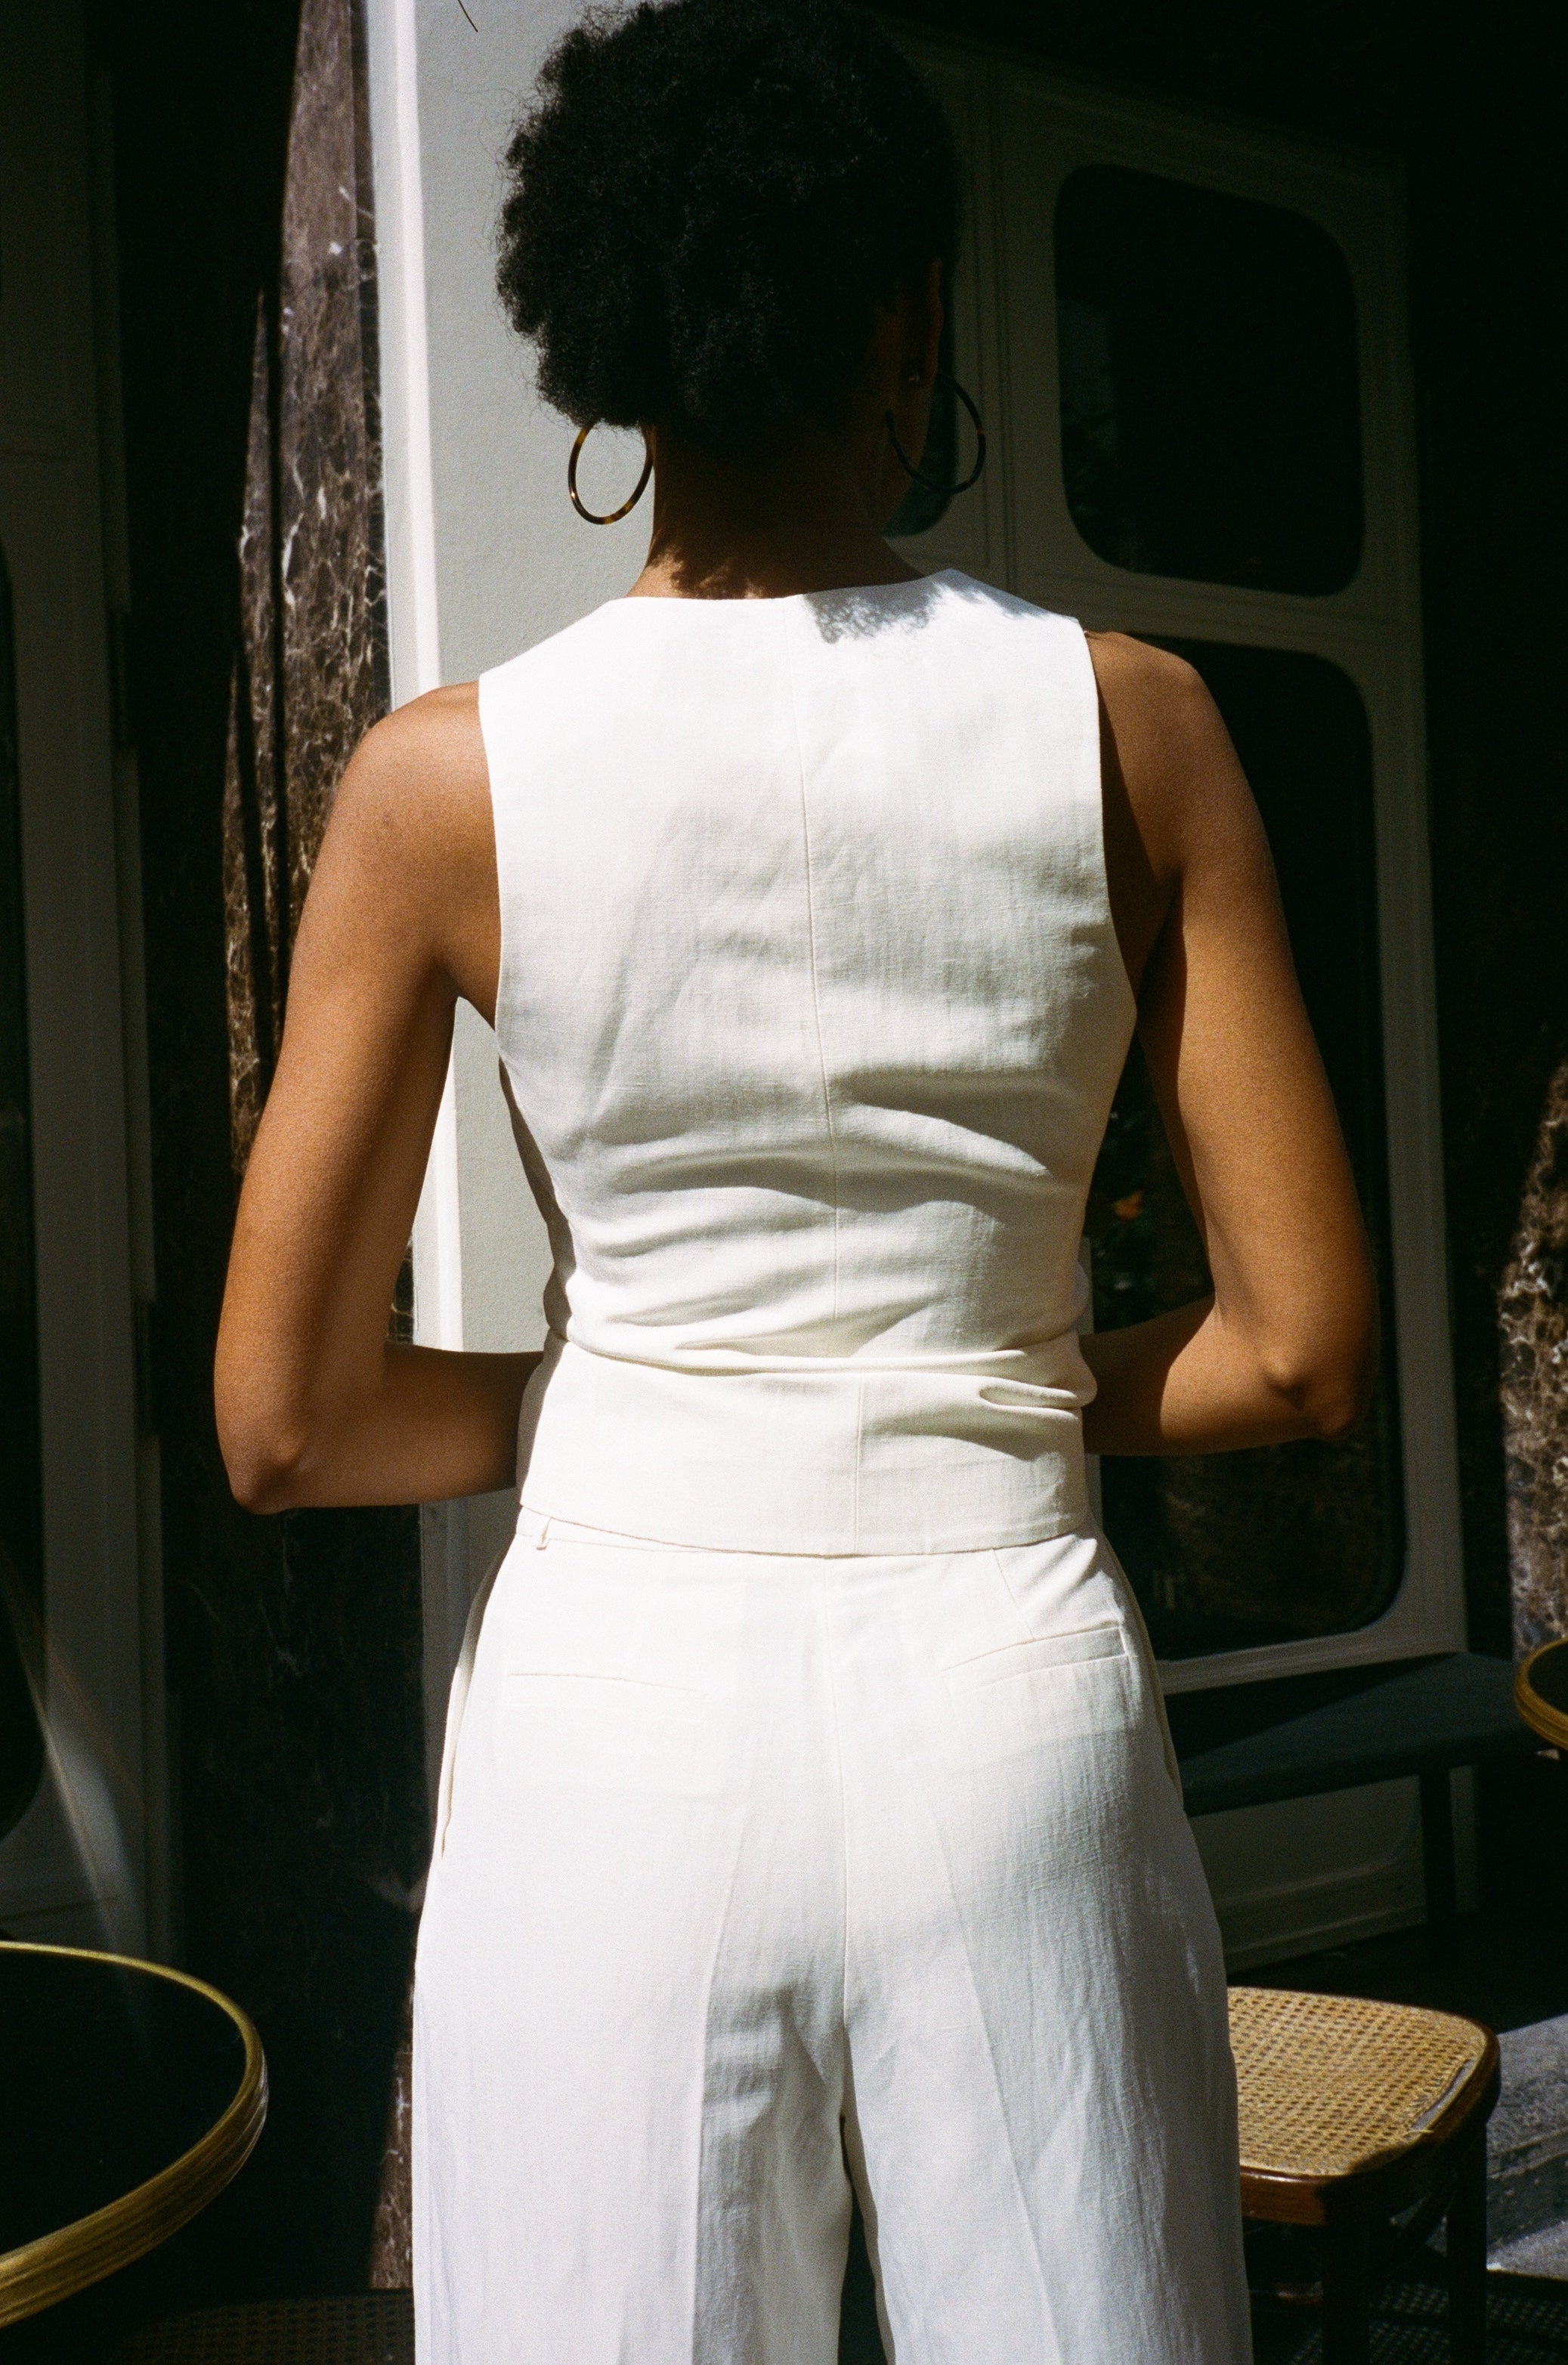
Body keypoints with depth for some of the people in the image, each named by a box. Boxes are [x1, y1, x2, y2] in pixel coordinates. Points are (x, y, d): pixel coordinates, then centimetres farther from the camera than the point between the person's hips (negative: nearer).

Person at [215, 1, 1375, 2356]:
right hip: (1013, 1702, 1)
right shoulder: (1125, 725, -3)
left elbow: (285, 1423, -2)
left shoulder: (448, 777, -5)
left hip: (620, 1714, 0)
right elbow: (1306, 1350, -3)